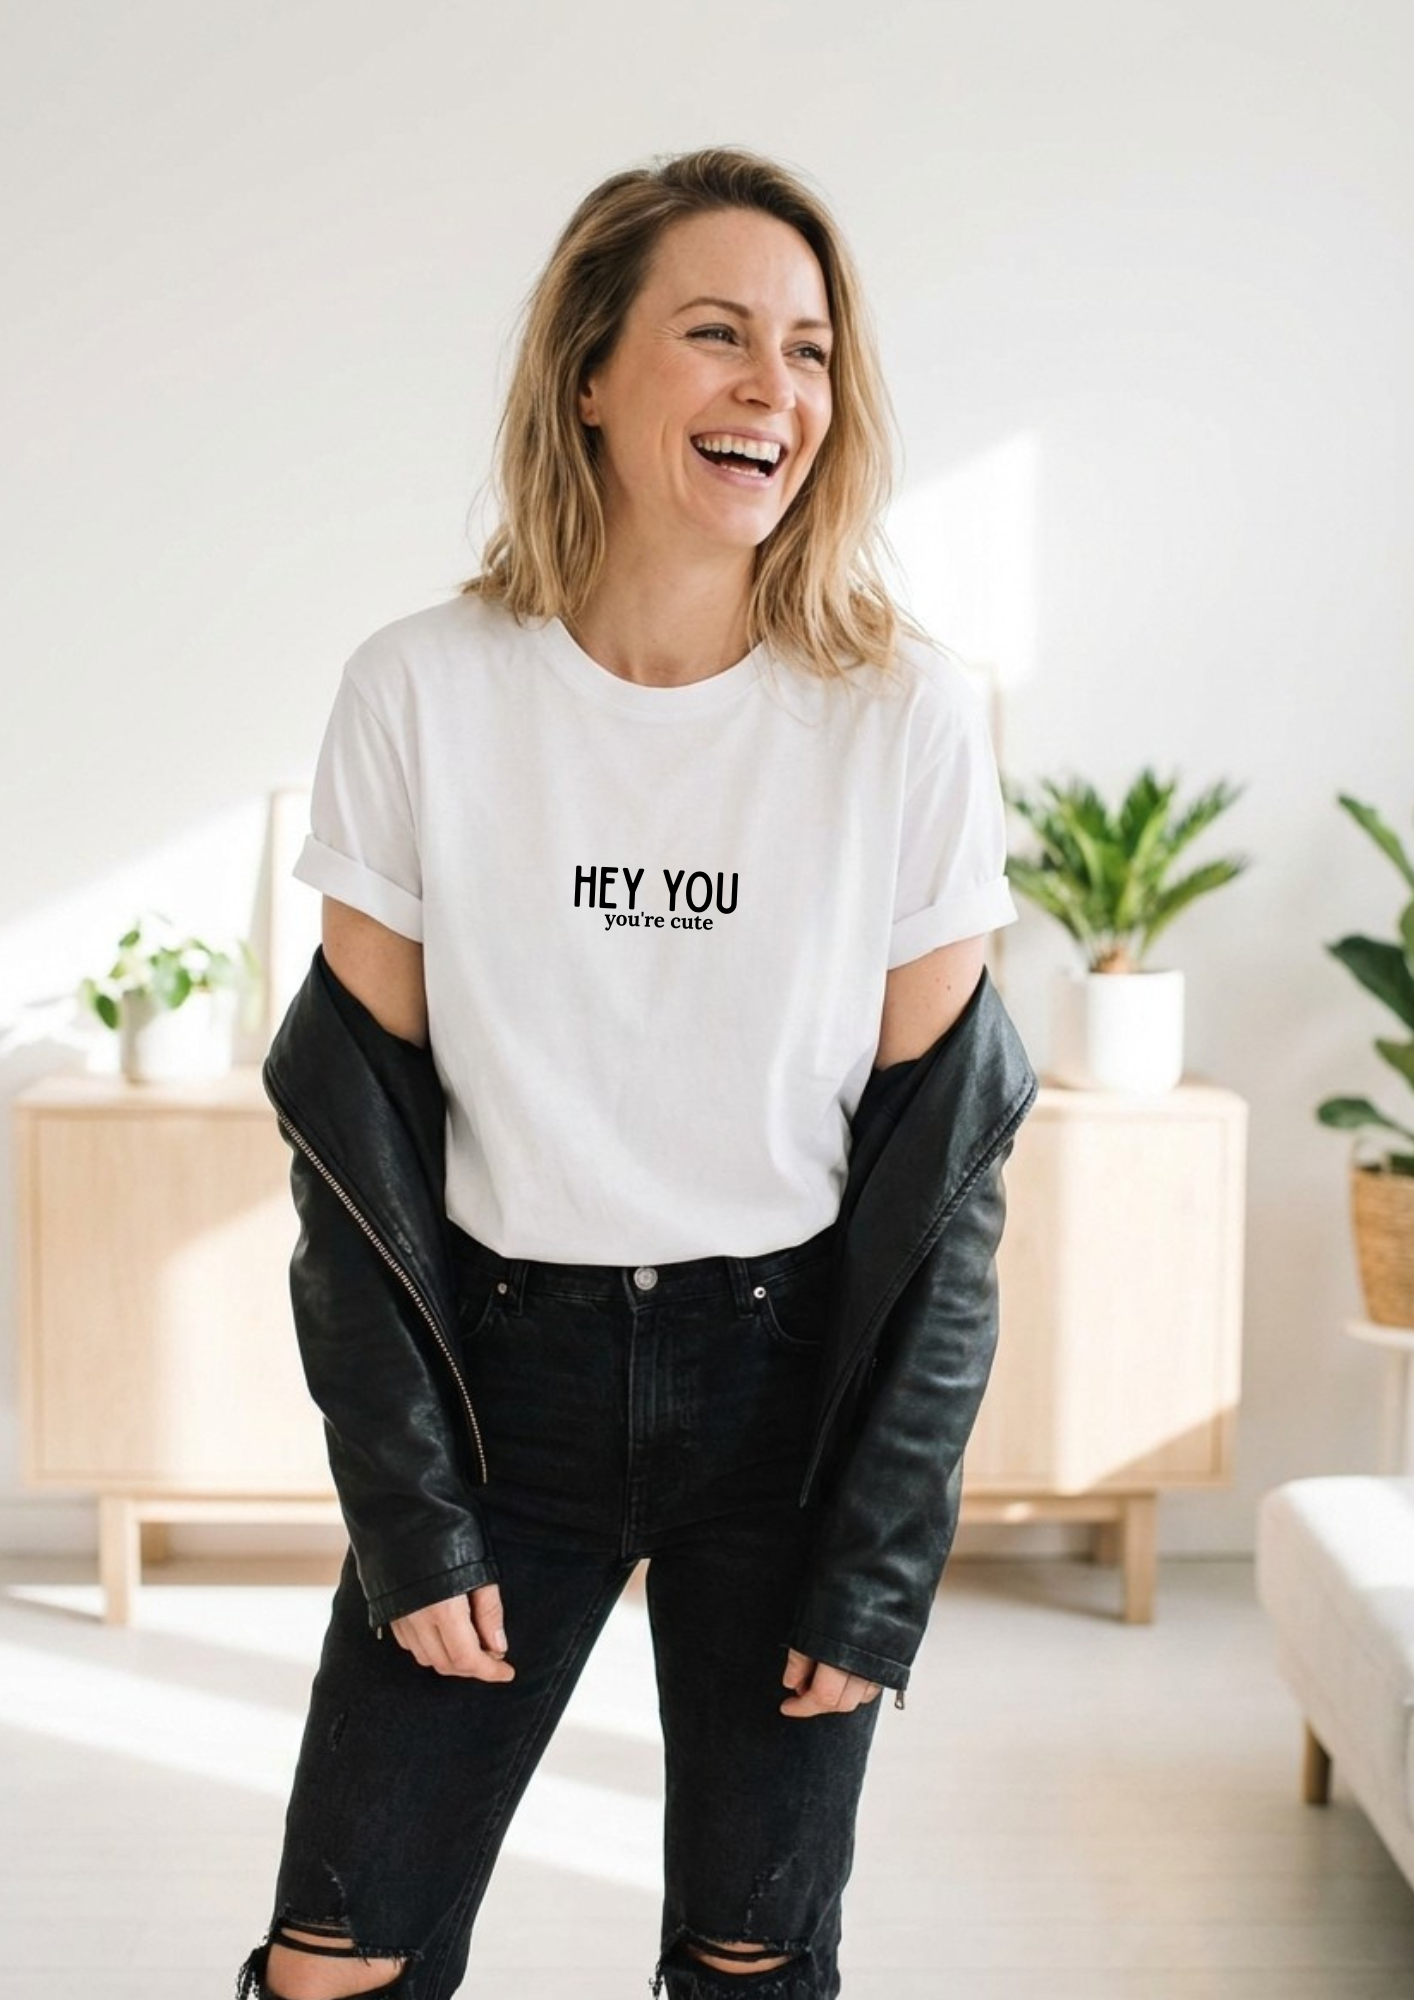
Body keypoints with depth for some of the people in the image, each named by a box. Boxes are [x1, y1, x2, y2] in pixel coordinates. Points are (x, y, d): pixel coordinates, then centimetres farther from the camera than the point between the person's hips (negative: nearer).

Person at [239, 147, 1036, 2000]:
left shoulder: (907, 716, -8)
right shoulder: (423, 693, -7)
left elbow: (941, 1159, -4)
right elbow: (356, 1125, -3)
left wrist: (885, 1552, -5)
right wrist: (409, 1515, -6)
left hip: (788, 1378, 0)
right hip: (500, 1370, 1)